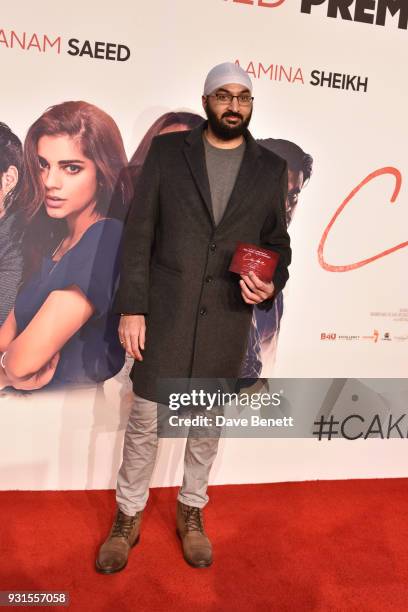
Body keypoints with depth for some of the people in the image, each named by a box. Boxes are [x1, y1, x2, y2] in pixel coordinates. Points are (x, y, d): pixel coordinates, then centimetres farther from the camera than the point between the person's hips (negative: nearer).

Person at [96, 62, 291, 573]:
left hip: (227, 320, 2)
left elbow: (277, 241, 10)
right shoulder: (167, 151, 1)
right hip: (164, 311, -1)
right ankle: (128, 517, 28)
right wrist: (132, 307, -8)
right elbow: (138, 233, -2)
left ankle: (191, 513, 36)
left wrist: (273, 283, -11)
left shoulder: (271, 168, 5)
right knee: (145, 420, 6)